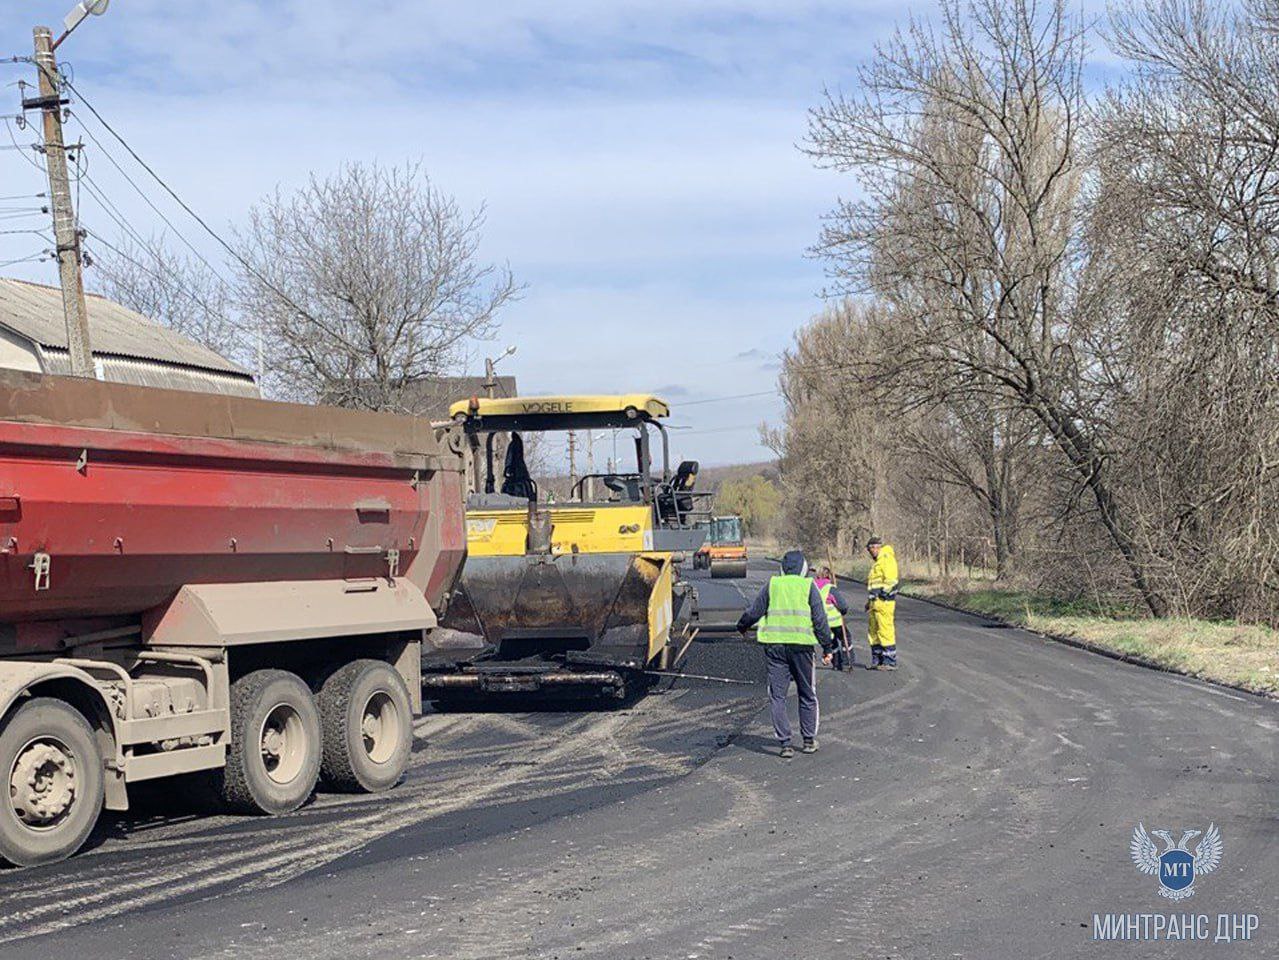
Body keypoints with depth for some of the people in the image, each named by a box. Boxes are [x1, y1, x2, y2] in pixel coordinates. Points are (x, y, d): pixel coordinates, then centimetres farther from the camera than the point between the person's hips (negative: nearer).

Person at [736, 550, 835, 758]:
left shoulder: (772, 585, 7)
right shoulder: (809, 586, 3)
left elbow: (754, 612, 10)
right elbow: (820, 620, -1)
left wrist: (742, 626, 29)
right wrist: (827, 647, 5)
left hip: (774, 645, 1)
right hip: (802, 645, -1)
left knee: (777, 696, 5)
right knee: (807, 694, 14)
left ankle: (785, 743, -1)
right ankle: (809, 741, 19)